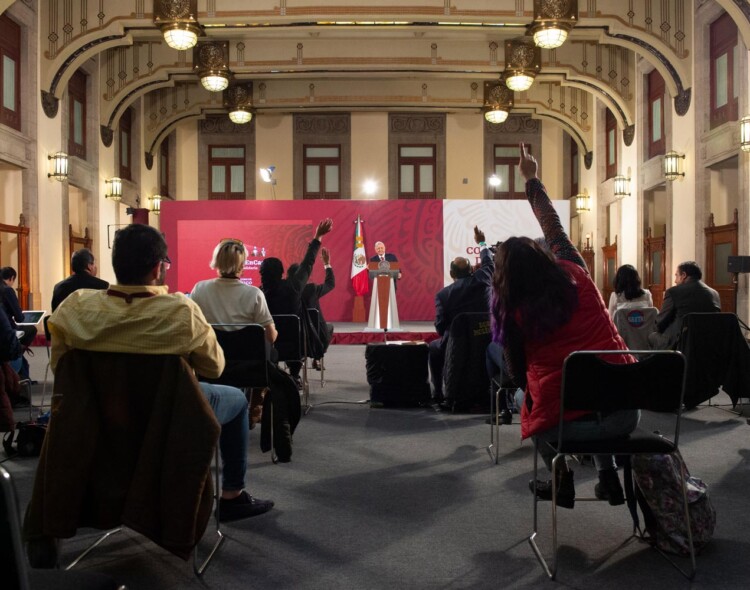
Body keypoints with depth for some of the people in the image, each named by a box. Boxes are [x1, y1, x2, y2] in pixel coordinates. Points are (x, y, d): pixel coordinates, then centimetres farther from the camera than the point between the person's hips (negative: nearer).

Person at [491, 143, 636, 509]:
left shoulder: (514, 309, -1)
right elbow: (555, 229, 23)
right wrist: (532, 180, 35)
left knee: (534, 402, 32)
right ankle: (608, 476, 26)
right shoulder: (573, 273, 6)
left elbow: (518, 370, 7)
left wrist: (531, 393, 30)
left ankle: (562, 483, 28)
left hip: (566, 420, -3)